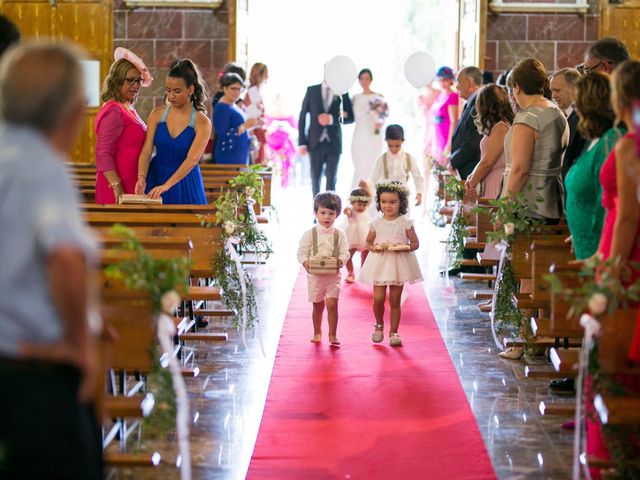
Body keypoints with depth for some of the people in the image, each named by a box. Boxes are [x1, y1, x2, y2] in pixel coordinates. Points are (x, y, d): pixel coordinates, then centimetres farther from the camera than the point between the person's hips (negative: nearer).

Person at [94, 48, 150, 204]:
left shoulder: (128, 108, 15)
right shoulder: (114, 112, -14)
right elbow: (103, 155, -20)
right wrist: (117, 188, -25)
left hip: (131, 187, 9)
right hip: (121, 189, -9)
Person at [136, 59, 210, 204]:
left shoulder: (202, 123, -10)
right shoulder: (157, 114, -1)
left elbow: (192, 159, -20)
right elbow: (146, 150, -8)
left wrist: (167, 185, -32)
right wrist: (141, 178, -27)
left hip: (185, 183, -2)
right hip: (156, 177, 2)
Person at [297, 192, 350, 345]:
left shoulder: (339, 234, 1)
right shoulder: (310, 234, -2)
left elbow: (345, 252, -4)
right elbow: (302, 251, -3)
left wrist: (340, 261, -25)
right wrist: (305, 262, -23)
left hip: (333, 275, 0)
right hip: (315, 274, 0)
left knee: (332, 303, -10)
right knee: (318, 305, 11)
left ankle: (332, 335, -2)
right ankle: (317, 332, 28)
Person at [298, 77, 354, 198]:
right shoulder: (312, 90, 4)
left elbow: (350, 118, 2)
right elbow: (302, 117, 4)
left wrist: (332, 119, -15)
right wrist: (302, 142, -2)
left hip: (334, 143, 0)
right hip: (315, 142, 0)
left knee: (331, 180, 0)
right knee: (315, 179, 4)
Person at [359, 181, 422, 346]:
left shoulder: (405, 223, -3)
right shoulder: (376, 223, 2)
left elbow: (415, 243, 1)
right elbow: (368, 242, 12)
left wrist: (404, 248, -19)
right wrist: (374, 248, -11)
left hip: (399, 264, -1)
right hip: (380, 263, 1)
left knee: (395, 301, 4)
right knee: (378, 298, -7)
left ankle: (393, 332, 16)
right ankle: (379, 325, 20)